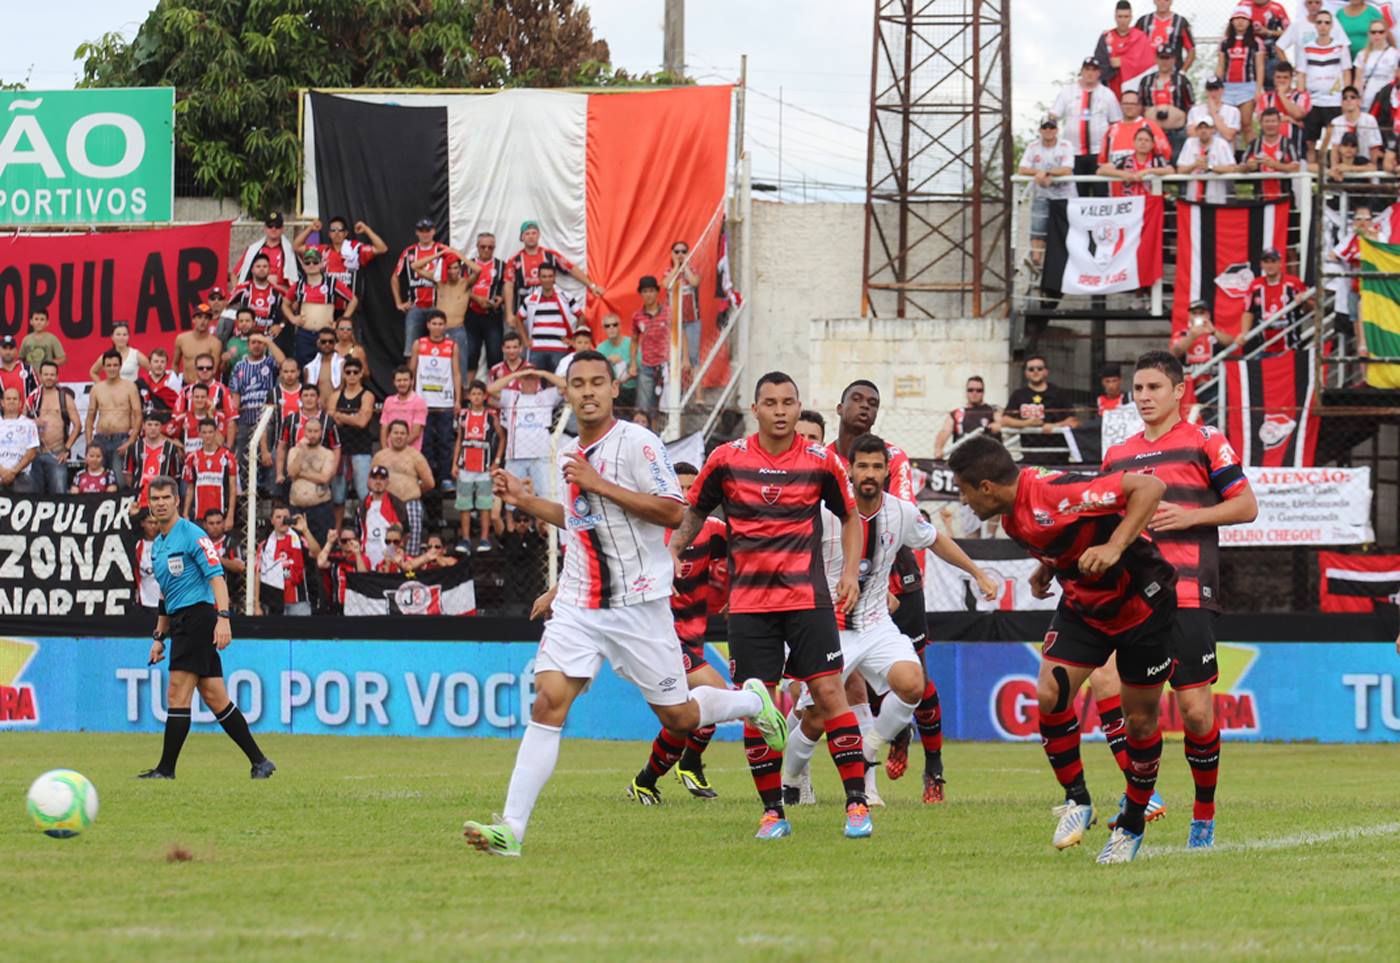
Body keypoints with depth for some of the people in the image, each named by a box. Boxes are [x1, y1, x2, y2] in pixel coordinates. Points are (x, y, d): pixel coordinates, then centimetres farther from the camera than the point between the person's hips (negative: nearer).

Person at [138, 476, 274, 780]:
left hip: (198, 616, -9)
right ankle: (259, 760, 8)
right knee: (215, 698, 6)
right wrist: (159, 636, 25)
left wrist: (223, 617, -26)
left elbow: (217, 576, -16)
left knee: (177, 694, -9)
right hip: (180, 623, 9)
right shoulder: (157, 546, 20)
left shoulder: (191, 535, -8)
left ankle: (166, 769, -6)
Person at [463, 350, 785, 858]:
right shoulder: (569, 454, 13)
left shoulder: (637, 443, -10)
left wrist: (601, 485, -20)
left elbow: (673, 511, -18)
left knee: (679, 717, 5)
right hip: (578, 606, 5)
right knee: (548, 700, -13)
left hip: (638, 603, -5)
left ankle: (752, 701, 38)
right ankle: (511, 828, -17)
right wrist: (525, 500, 18)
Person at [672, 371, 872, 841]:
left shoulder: (821, 462, -1)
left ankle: (857, 803, -5)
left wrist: (850, 571, 2)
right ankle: (773, 811, 9)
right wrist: (672, 552, 1)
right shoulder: (727, 459, 0)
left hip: (808, 597, -1)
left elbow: (850, 516, 14)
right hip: (748, 603, 1)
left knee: (828, 691, -9)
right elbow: (694, 512, 15)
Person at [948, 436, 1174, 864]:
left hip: (1140, 602, -7)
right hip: (1082, 606, 7)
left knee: (1140, 718, 1)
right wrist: (1046, 569, 1)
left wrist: (1114, 547, -37)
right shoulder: (1011, 515, -4)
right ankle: (1076, 800, 4)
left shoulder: (1058, 495, -31)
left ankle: (1132, 824, 19)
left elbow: (1150, 487, -31)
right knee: (1048, 695, -12)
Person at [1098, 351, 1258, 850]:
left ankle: (1204, 814, 14)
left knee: (1195, 710, -5)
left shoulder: (1204, 442, 3)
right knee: (1104, 680, -20)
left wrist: (1190, 515, -12)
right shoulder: (1118, 456, 18)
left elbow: (1246, 505, 0)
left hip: (1187, 593, -4)